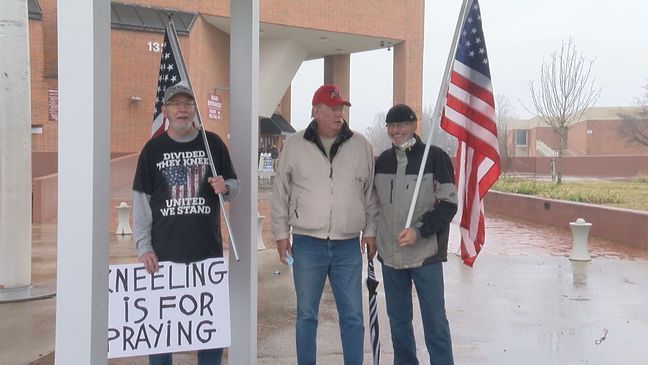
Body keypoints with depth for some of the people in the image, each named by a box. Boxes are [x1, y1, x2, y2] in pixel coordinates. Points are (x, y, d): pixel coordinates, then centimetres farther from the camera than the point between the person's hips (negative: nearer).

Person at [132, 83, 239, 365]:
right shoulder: (153, 149, 3)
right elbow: (141, 200, 1)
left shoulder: (213, 143, 5)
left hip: (208, 249, 1)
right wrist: (143, 246, -7)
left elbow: (234, 185, 10)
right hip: (164, 252, -1)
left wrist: (225, 188, -14)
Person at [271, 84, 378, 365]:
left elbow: (370, 193, 9)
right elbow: (281, 193, 5)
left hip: (348, 246, 1)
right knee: (306, 315, 10)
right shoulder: (294, 146, 0)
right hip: (307, 244, -1)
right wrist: (281, 233, 4)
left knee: (352, 316, 8)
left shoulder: (360, 146, 3)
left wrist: (370, 231, 7)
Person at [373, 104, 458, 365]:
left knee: (435, 321, 2)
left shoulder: (435, 157, -7)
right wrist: (373, 236, 12)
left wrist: (419, 231, -19)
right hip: (390, 254, 5)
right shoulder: (382, 160, 9)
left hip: (426, 255, -5)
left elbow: (448, 204, -9)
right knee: (398, 319, 15)